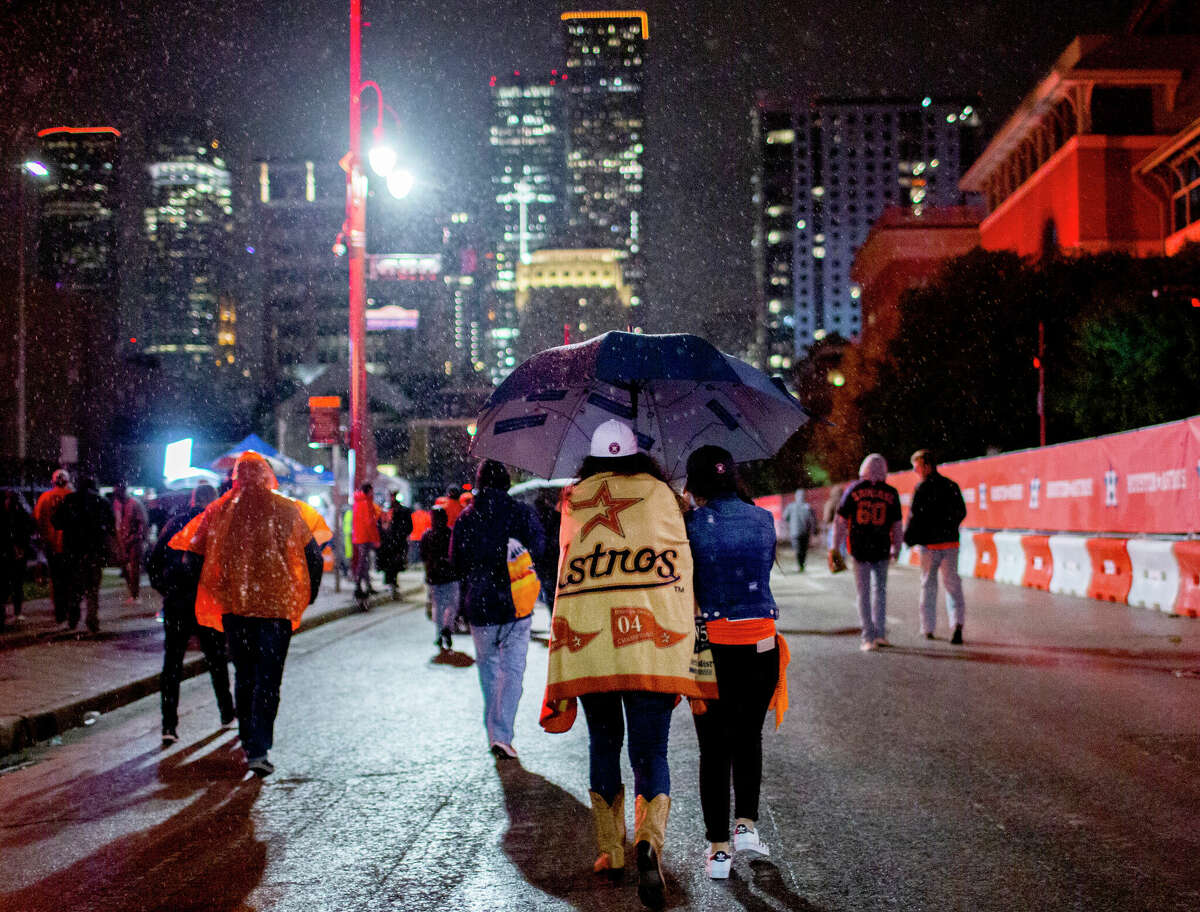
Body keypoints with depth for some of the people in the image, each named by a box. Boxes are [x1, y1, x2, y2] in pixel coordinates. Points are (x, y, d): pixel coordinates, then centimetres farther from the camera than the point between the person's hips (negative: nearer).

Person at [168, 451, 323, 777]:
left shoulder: (220, 510, 1)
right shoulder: (286, 510, -3)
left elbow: (188, 549, 4)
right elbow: (313, 556, -1)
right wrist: (308, 597, 11)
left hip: (234, 606, 2)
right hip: (275, 605, -2)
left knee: (243, 675, 16)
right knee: (268, 678, 1)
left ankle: (249, 745, 22)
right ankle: (259, 750, -8)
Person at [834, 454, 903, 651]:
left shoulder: (853, 490, -2)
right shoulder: (891, 493, -1)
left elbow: (841, 521, -2)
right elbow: (897, 525, 3)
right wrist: (896, 548, 14)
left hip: (859, 548, -1)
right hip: (881, 549, 1)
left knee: (864, 593, 5)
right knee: (880, 590, 18)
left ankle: (869, 638, 2)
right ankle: (880, 634, 17)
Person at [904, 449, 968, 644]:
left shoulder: (922, 488, -10)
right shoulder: (951, 486, 7)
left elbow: (914, 516, -13)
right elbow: (962, 512, 13)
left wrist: (908, 540, -3)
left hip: (929, 544, -4)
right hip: (950, 542, 4)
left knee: (928, 585, 8)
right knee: (952, 583, 9)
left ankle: (928, 629, 13)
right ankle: (957, 622, -11)